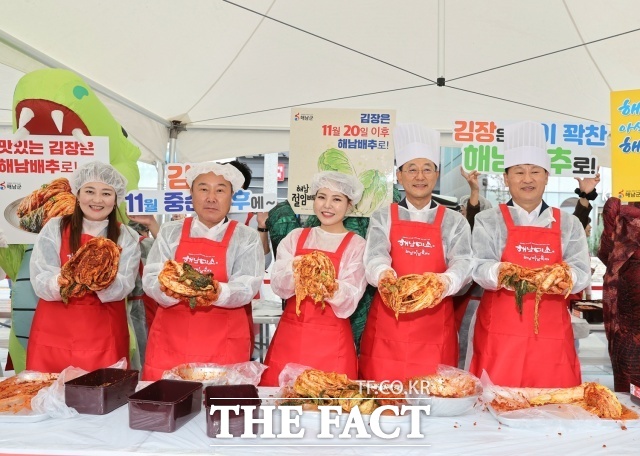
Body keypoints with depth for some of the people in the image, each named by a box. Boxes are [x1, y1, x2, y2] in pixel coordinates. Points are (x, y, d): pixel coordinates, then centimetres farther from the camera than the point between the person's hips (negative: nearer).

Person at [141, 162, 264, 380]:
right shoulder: (169, 232, 9)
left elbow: (246, 287, -8)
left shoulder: (247, 238, 3)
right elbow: (150, 278, 0)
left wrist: (217, 292, -28)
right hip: (170, 341, 2)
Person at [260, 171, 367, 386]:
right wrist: (295, 272, -23)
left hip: (331, 343, -2)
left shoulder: (356, 246, 0)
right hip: (289, 336, 2)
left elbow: (348, 303, -9)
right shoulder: (296, 237, 8)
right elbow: (278, 287, -2)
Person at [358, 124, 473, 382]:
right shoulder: (382, 218, 8)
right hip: (387, 322, 0)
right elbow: (374, 256, -8)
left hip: (435, 326, 0)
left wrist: (447, 280, -29)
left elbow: (463, 262, -6)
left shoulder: (454, 222, 9)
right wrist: (383, 272, -31)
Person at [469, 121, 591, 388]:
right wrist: (500, 273, -28)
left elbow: (581, 273, 1)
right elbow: (479, 268, -6)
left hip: (551, 337, 2)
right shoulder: (488, 221, 6)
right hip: (500, 335, -2)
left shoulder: (569, 225, 11)